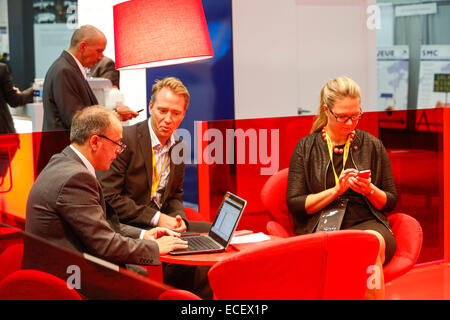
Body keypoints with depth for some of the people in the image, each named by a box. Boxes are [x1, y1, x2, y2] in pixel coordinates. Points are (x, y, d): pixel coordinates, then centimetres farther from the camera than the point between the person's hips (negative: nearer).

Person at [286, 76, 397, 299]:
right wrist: (336, 190, -9)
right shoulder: (307, 147, 9)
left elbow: (390, 202, 18)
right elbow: (294, 204, 3)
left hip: (367, 223, 2)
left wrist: (370, 190, -5)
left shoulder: (372, 146, 14)